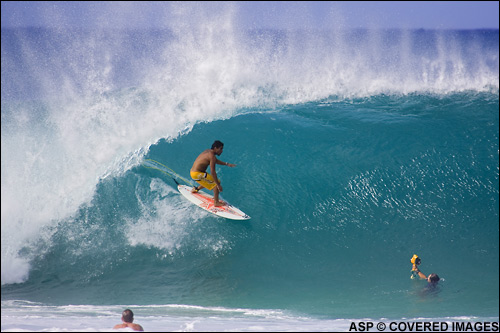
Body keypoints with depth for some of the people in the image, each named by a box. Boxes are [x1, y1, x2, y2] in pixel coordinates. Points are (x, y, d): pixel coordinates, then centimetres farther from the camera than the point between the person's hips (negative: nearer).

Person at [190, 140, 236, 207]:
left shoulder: (208, 151, 9)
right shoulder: (212, 156, -20)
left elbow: (215, 160, 29)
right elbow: (213, 172, -23)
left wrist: (227, 164, 26)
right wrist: (218, 185, -20)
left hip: (193, 171, 10)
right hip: (197, 174, -10)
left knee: (209, 181, 31)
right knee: (216, 183, -8)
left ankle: (196, 189, 48)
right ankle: (216, 202, -9)